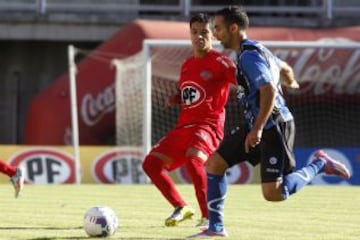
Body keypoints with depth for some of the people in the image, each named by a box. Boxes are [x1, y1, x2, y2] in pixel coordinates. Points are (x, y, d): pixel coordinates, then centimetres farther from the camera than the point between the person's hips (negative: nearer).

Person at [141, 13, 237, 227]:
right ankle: (182, 208, 16)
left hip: (208, 125, -8)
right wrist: (175, 99, 6)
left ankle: (209, 217, -25)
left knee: (193, 159, -35)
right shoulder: (187, 65, 17)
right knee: (151, 163, 3)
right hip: (184, 125, 8)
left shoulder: (219, 62, -6)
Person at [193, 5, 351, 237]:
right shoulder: (255, 50, 14)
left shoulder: (249, 55, -17)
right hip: (257, 124, 10)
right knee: (214, 163, 5)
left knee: (273, 193, -15)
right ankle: (216, 227, 9)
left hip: (273, 126, -10)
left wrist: (257, 129, -31)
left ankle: (319, 164, 3)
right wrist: (290, 83, 53)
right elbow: (284, 68, 31)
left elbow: (269, 91, -28)